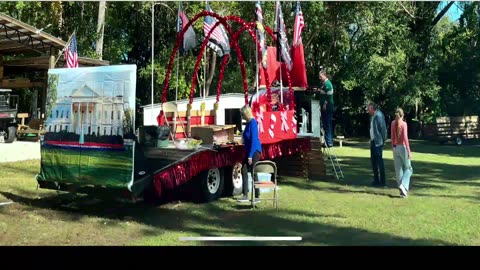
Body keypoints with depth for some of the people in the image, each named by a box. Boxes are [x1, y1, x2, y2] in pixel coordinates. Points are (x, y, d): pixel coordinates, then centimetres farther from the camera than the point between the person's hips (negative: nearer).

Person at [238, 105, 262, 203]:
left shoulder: (252, 123, -17)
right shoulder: (248, 123, 11)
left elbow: (254, 140, -21)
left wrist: (250, 156, -21)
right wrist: (248, 154, 21)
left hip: (254, 151, -9)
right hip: (249, 151, 9)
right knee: (244, 171, 9)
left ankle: (257, 197, 6)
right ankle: (245, 195, 15)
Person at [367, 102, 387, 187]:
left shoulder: (379, 116, -16)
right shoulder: (372, 117, 13)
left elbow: (383, 129, -17)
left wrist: (383, 140, -11)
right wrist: (371, 140, 13)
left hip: (378, 142, -9)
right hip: (373, 142, 9)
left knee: (379, 161, -6)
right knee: (373, 161, 13)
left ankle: (382, 182, 0)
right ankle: (376, 180, 22)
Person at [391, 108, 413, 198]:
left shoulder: (393, 123, 3)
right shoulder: (404, 124, -10)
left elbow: (392, 137, 7)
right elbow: (405, 138, -15)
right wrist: (409, 151, -12)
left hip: (396, 148, 4)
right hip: (403, 147, -4)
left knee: (398, 170, 7)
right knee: (408, 168, 10)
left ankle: (402, 191, 8)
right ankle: (403, 185, -11)